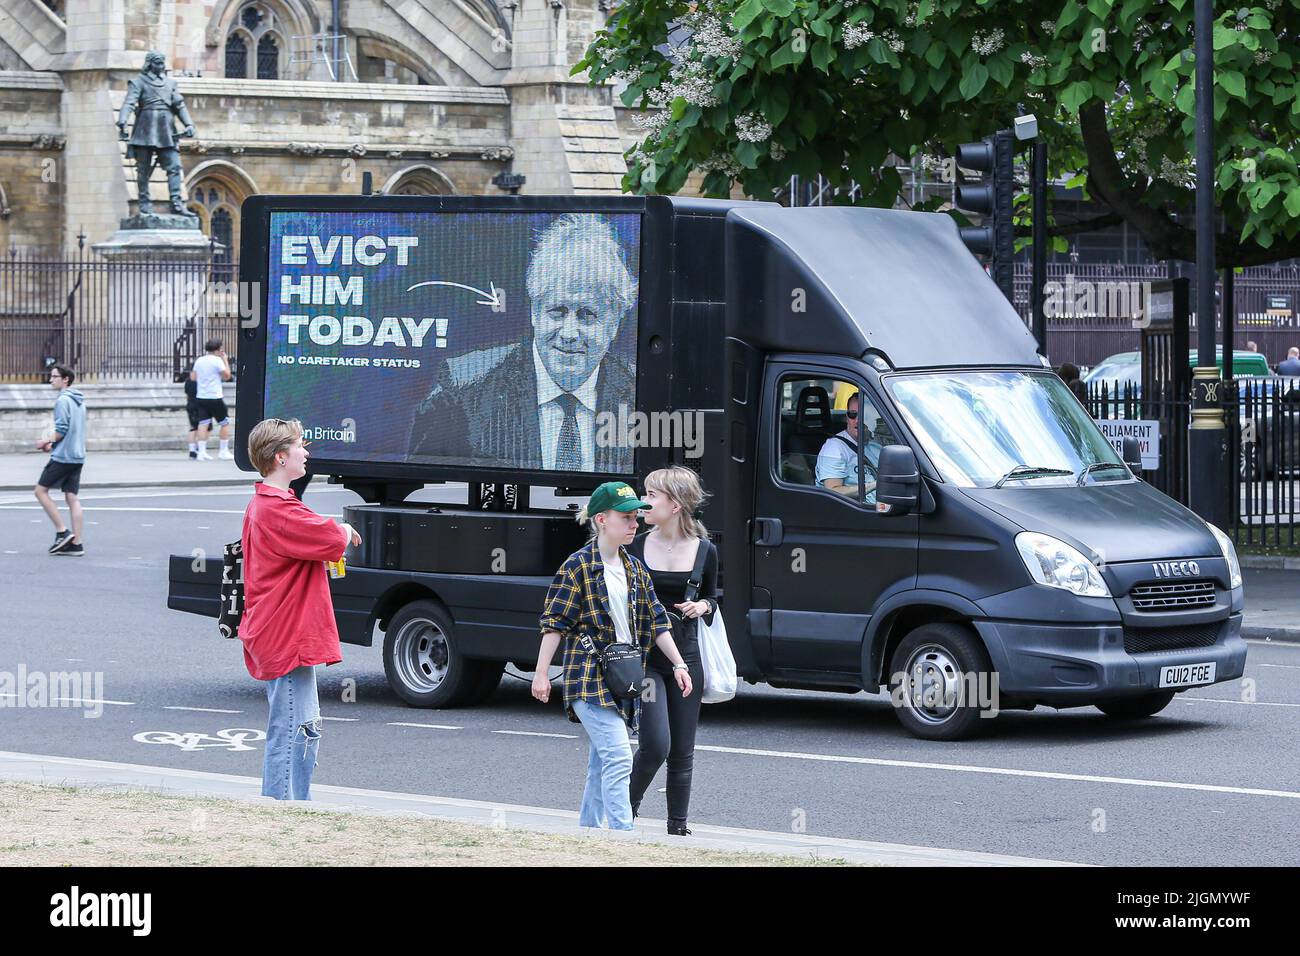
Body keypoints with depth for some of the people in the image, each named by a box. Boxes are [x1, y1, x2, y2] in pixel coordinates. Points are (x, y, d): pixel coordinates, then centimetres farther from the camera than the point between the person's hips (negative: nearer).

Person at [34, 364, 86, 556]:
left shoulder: (62, 400, -13)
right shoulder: (79, 401, 15)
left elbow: (61, 430, -18)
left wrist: (46, 441, -3)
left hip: (62, 456, -8)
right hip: (78, 456, 8)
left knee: (41, 490, 2)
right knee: (72, 498, 6)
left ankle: (62, 532, -4)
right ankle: (76, 544, 1)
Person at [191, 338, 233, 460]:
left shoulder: (199, 360, 9)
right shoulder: (217, 360, -10)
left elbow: (193, 377, 15)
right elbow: (227, 376, -7)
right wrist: (225, 360, 1)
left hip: (200, 396, 6)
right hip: (215, 397, -6)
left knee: (203, 424, 2)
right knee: (225, 423, 7)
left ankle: (201, 451, -6)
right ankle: (224, 451, 7)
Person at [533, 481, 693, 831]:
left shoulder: (635, 569, 13)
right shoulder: (578, 566, -8)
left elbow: (656, 621, 16)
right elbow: (554, 623, -7)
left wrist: (679, 664, 11)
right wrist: (541, 674, -9)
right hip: (589, 676, -7)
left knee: (601, 762, 12)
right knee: (618, 757, -17)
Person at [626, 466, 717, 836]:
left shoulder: (704, 551, 1)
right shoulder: (636, 548, -2)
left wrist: (702, 607, -7)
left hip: (686, 657, 2)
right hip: (644, 656, -1)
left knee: (682, 753, 5)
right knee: (655, 745, -13)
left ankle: (678, 826, 17)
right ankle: (627, 807, 12)